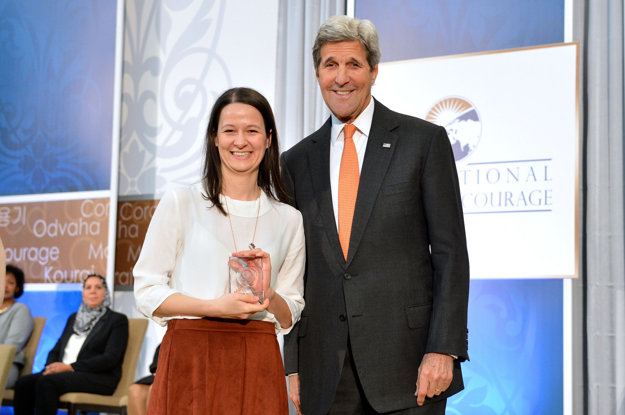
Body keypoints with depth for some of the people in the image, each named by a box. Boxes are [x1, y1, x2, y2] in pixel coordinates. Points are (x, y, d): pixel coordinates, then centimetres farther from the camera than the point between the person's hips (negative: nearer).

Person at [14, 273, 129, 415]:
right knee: (23, 383, -22)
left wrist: (70, 366, -14)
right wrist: (51, 367, -4)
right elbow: (56, 350, 22)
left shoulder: (117, 320, 5)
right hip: (64, 374, 6)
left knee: (46, 382, -32)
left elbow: (110, 358, -7)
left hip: (98, 378, -6)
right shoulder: (74, 318, 26)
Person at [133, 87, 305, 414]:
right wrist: (217, 306, -12)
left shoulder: (288, 220, 10)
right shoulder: (180, 203, 3)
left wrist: (267, 293, -8)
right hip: (189, 358, -2)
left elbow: (289, 318, 13)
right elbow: (146, 292, 0)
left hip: (257, 363, 2)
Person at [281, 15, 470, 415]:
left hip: (406, 361, -3)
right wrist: (293, 366, 7)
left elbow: (450, 252, -2)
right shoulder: (297, 162, 12)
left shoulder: (425, 141, 2)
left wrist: (444, 349, -10)